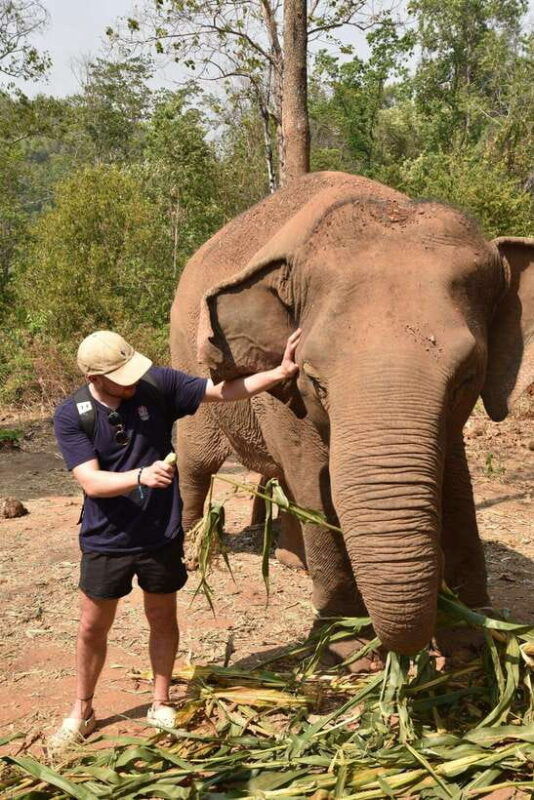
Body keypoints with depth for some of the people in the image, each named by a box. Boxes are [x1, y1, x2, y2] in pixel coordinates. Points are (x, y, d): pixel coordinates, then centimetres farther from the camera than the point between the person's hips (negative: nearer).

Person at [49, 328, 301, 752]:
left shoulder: (157, 384, -10)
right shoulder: (71, 416, -14)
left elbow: (223, 391, -5)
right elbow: (91, 481, -21)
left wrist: (281, 373, -14)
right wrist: (141, 476, -38)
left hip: (161, 536, 1)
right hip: (106, 541, -1)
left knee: (162, 618, 14)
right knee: (93, 627, 11)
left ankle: (161, 703, 34)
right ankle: (82, 713, 31)